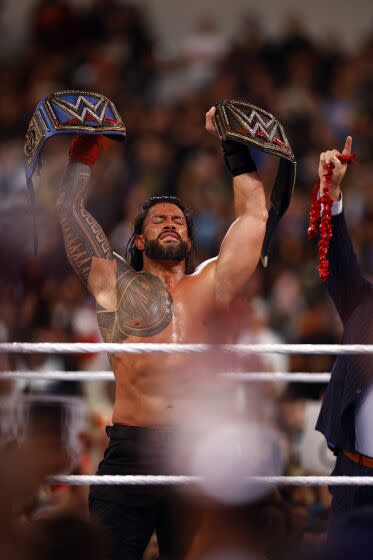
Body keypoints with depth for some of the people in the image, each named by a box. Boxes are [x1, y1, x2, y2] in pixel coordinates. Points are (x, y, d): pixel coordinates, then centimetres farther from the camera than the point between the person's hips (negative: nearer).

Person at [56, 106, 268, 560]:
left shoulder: (212, 285, 17)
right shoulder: (117, 284, 14)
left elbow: (253, 215, 18)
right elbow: (71, 210, 14)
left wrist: (235, 148, 21)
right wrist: (84, 148, 16)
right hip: (130, 454, -1)